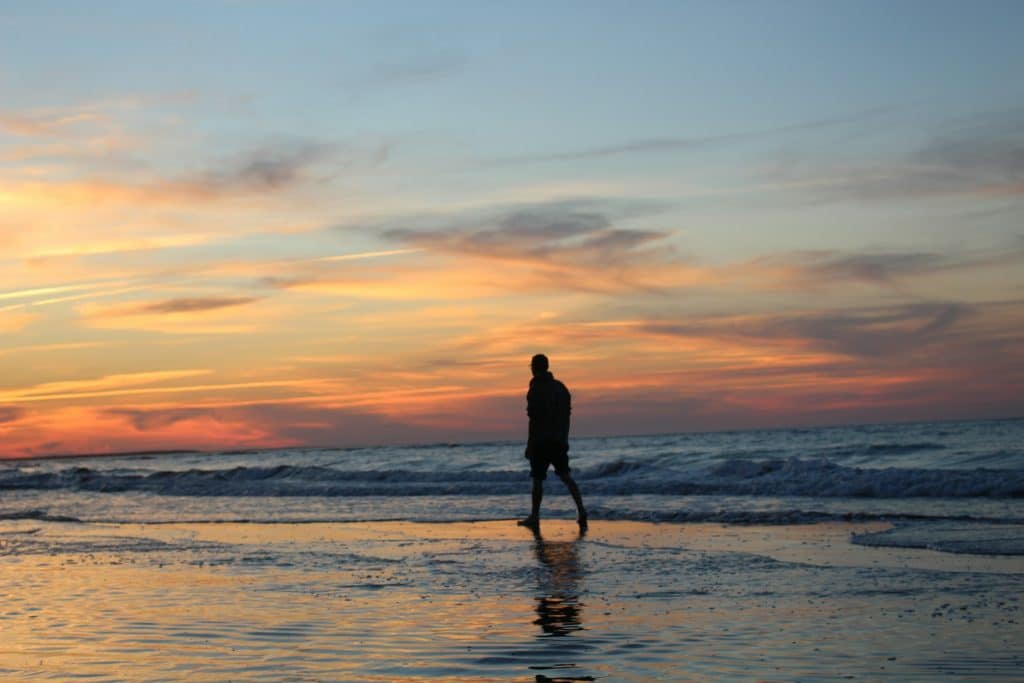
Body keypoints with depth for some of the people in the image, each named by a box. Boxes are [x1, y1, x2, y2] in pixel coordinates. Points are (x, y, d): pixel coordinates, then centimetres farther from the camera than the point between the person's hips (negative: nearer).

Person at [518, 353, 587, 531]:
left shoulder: (536, 389, -12)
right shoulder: (560, 387, 10)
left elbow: (535, 419, -16)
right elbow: (567, 415, 14)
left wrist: (530, 445, -12)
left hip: (541, 442, -6)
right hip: (560, 441, 6)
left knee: (538, 480, 2)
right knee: (565, 476, 6)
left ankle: (534, 517, 9)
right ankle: (581, 510, -10)